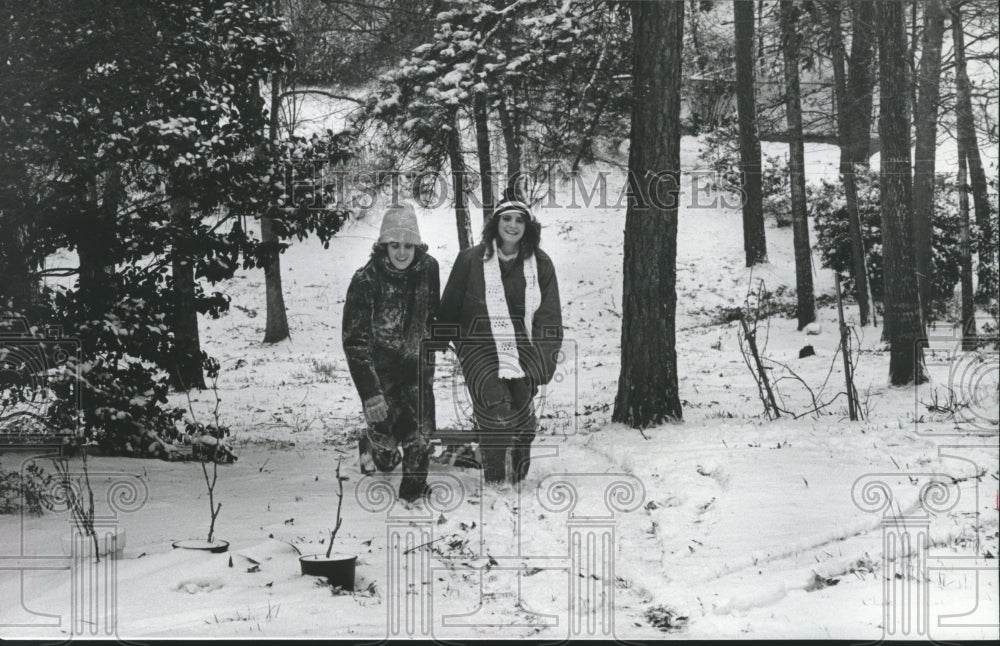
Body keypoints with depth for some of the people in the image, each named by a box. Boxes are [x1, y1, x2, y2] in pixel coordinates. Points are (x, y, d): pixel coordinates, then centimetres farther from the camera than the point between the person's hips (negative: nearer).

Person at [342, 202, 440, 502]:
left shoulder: (428, 268, -11)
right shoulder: (366, 280, -24)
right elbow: (354, 341, -23)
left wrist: (433, 346, 19)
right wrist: (370, 393, -26)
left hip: (416, 362, 3)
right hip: (379, 366, -3)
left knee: (422, 429, -3)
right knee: (385, 436, -3)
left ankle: (414, 482, 23)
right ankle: (373, 447, 34)